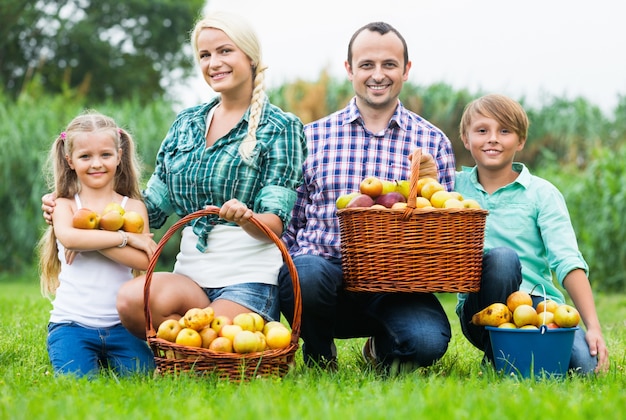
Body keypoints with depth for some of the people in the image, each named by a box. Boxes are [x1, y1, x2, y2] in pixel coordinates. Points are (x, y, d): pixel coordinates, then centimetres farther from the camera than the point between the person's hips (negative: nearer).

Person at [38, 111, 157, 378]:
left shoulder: (133, 207, 6)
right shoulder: (65, 205, 5)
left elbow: (143, 260, -10)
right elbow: (68, 237, -20)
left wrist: (91, 239, -16)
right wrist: (126, 238, -16)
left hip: (119, 325, 1)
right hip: (72, 324, -1)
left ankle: (106, 357, 12)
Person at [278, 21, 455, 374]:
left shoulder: (433, 142, 10)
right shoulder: (312, 136, 10)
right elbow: (288, 220, 11)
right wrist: (290, 273, -6)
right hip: (325, 268, 0)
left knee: (429, 341, -31)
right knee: (307, 272, -37)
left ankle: (383, 348, 10)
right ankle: (318, 353, 0)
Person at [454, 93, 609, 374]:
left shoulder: (542, 193, 3)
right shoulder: (457, 186, 9)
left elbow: (567, 261, -7)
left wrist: (593, 326, -18)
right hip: (482, 308, 0)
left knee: (585, 363, -27)